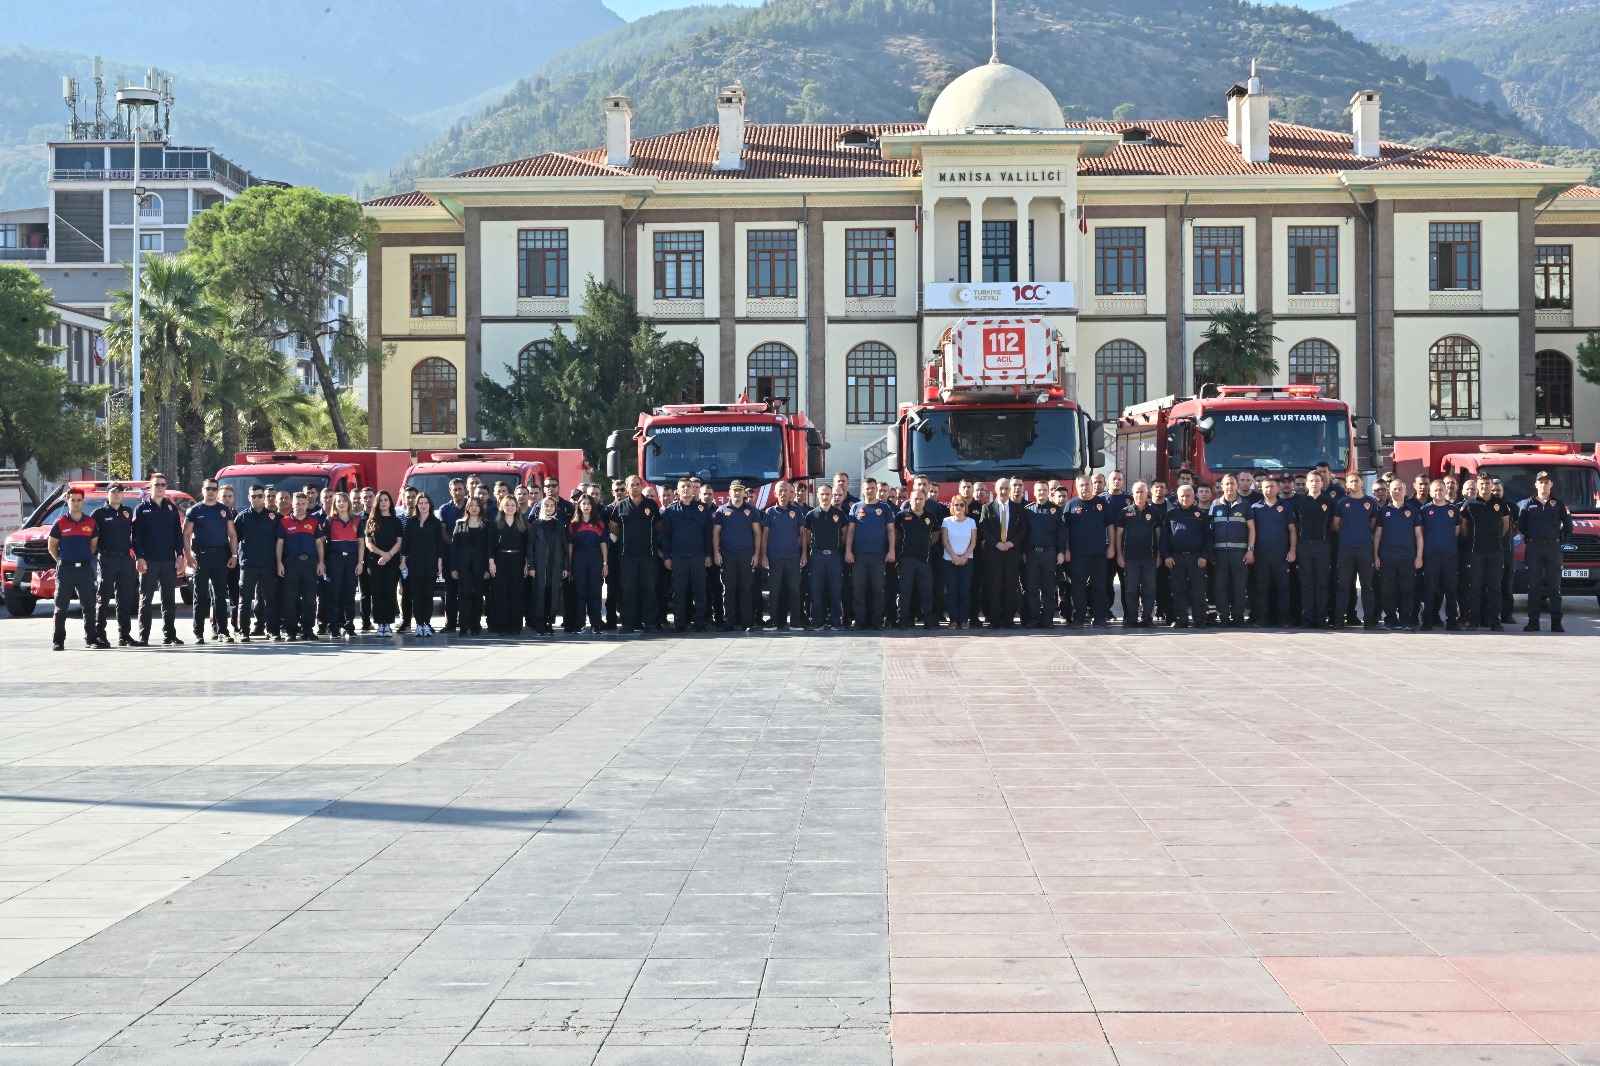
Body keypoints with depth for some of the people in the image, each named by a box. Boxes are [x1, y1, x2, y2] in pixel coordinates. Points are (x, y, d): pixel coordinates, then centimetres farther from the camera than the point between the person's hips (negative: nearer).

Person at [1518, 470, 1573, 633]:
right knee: (1533, 586, -2)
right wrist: (1529, 538, 4)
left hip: (1553, 547, 0)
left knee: (1555, 586, -1)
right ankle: (1533, 621, 0)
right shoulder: (1528, 504, 8)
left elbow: (1568, 526, 11)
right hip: (1534, 547, 0)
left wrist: (1561, 538, 5)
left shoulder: (1558, 504, 9)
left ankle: (1556, 622, -1)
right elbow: (1520, 526, 9)